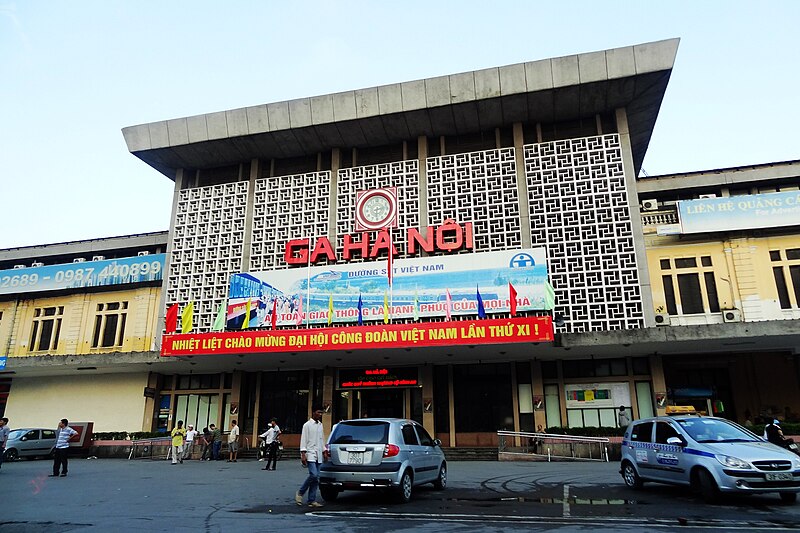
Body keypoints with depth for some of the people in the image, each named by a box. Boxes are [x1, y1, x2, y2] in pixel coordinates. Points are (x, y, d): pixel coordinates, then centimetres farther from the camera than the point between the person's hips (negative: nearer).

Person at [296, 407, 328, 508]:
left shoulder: (320, 425, 16)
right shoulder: (307, 425, -5)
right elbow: (303, 440, -8)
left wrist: (324, 452, 16)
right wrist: (303, 454, -15)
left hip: (318, 455, 7)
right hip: (310, 454, -7)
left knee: (316, 478, 4)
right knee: (313, 475, -17)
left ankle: (312, 500, 9)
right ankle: (300, 493, 2)